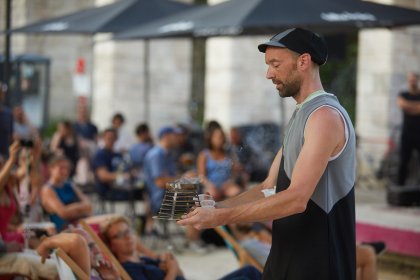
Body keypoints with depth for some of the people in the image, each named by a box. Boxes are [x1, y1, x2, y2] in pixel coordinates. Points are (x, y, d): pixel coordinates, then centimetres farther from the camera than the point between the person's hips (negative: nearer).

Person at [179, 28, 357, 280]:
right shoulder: (301, 116, 15)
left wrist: (221, 217, -22)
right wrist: (215, 208, 1)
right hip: (288, 256, 9)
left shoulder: (325, 115, -17)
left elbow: (296, 199, -25)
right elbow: (269, 188, 14)